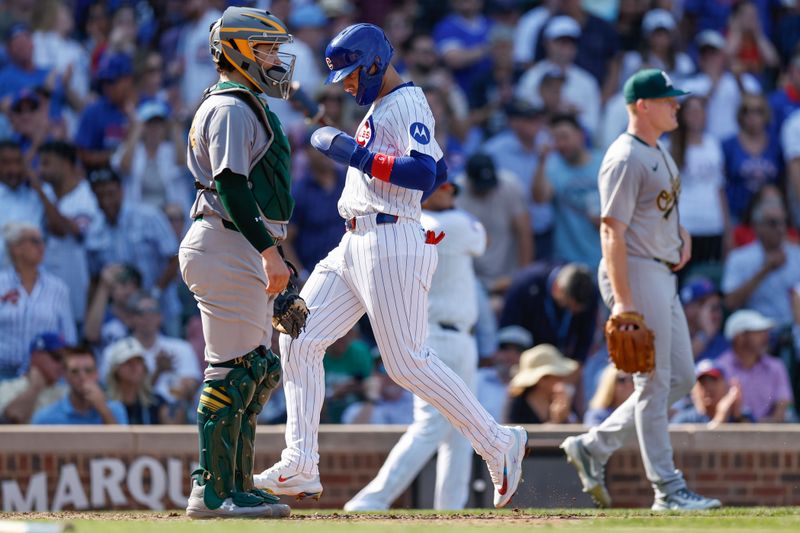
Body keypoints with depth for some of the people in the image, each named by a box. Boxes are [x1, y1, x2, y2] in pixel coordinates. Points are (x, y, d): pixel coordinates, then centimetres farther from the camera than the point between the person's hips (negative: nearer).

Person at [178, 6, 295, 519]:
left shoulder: (250, 107, 22)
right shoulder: (231, 108, -11)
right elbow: (231, 185, -21)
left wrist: (271, 257, 22)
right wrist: (270, 251, -25)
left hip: (248, 251, 11)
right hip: (229, 246, -11)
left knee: (258, 372, 12)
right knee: (234, 370, -10)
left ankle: (238, 487, 15)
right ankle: (213, 491, -9)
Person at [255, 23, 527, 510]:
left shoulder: (407, 103, -10)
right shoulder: (379, 109, 20)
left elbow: (425, 173, -25)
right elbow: (439, 174, 29)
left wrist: (354, 153, -23)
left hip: (392, 245, -10)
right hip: (356, 246, 10)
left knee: (408, 362, -10)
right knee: (300, 339, 3)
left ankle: (498, 443, 2)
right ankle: (300, 468, 2)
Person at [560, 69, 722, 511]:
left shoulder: (659, 152, 15)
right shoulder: (625, 159, -16)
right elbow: (612, 231, -21)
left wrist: (681, 234, 8)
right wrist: (623, 301, -26)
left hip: (663, 274, 10)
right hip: (636, 275, -10)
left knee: (681, 377, 11)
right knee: (655, 383, -6)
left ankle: (593, 447, 16)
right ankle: (668, 491, -2)